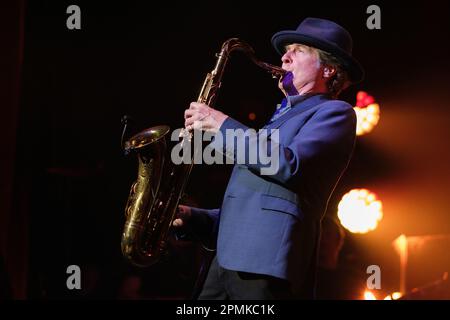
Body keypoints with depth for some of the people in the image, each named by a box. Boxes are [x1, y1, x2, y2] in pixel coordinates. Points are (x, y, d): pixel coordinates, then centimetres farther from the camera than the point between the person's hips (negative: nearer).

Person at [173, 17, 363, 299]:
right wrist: (193, 217, 13)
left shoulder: (334, 112, 5)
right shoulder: (280, 119, 31)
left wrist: (222, 125, -7)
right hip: (227, 262, 8)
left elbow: (289, 165, -14)